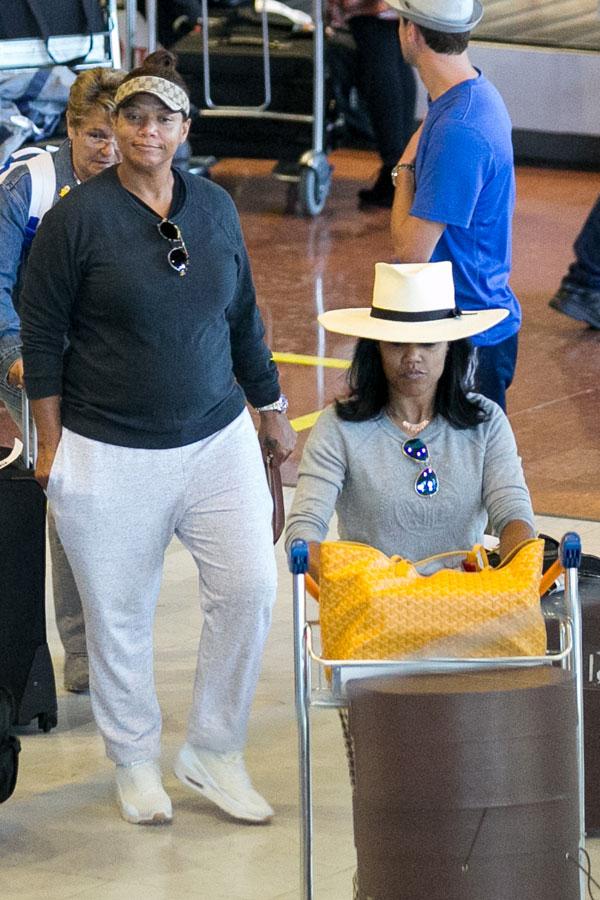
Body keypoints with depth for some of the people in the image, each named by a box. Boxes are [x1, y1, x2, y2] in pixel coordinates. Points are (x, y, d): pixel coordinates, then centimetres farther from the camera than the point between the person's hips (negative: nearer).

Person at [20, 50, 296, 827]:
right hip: (108, 456, -4)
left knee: (249, 587, -4)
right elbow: (41, 334, -4)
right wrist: (51, 443, -5)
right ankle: (135, 763, 25)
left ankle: (213, 754, 13)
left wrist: (270, 411, 21)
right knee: (118, 615, 5)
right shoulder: (79, 216, -8)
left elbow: (243, 319, 16)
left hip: (216, 441, 4)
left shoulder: (215, 208, 5)